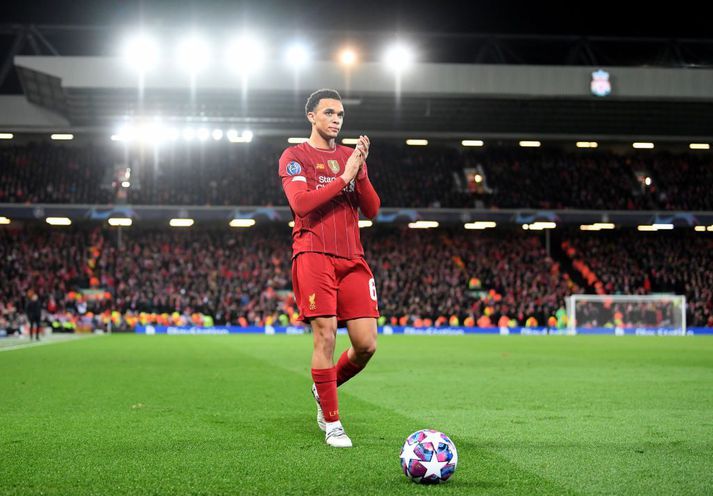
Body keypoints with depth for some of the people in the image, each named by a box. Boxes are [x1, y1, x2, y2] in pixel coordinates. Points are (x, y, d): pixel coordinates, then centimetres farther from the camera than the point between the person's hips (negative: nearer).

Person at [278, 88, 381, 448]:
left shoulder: (351, 156, 19)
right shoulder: (295, 156, 5)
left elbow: (372, 210, 9)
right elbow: (301, 203, -12)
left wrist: (360, 172, -5)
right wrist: (343, 177, -11)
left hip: (352, 259, 5)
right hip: (313, 256, -5)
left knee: (366, 344, -3)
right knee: (325, 337, -11)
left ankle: (325, 388, 25)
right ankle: (331, 423, 1)